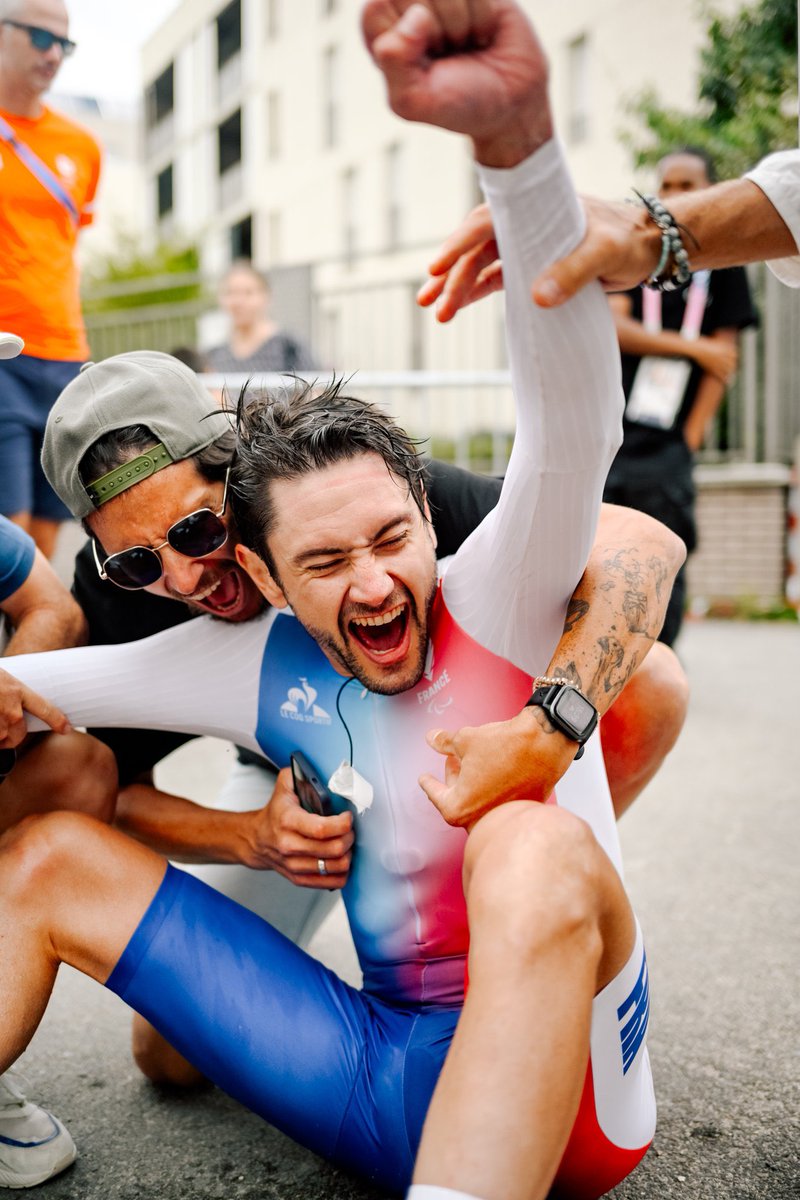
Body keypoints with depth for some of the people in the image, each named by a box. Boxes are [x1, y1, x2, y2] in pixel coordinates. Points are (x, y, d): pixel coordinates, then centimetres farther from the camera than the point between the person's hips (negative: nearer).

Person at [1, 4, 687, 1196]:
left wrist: (516, 129, -43)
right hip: (387, 1086, 5)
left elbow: (575, 421, -30)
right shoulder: (268, 667, 3)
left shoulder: (499, 598, -10)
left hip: (563, 1097, -4)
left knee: (531, 846, -38)